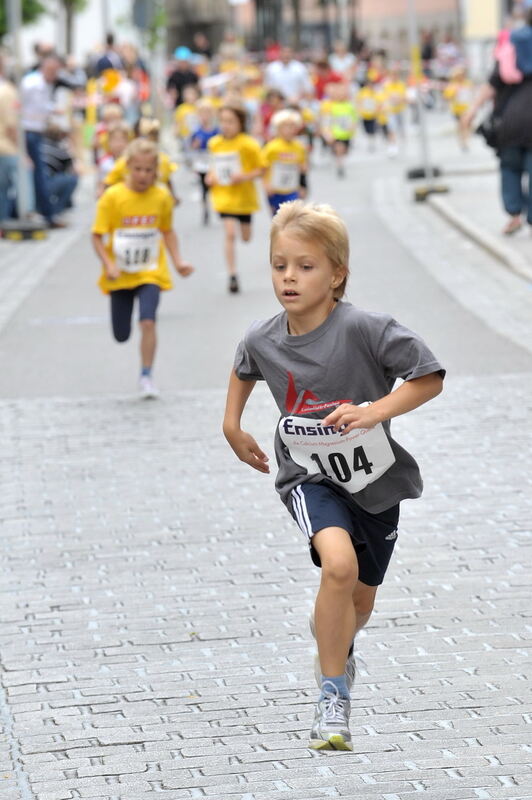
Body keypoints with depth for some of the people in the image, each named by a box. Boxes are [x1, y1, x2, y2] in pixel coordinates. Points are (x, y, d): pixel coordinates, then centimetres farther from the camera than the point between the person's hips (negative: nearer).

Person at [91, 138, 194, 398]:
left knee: (148, 321, -22)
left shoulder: (162, 197, -5)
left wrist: (178, 261, 1)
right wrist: (108, 265, -21)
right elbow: (97, 236, -8)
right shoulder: (112, 197, -12)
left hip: (151, 272, 0)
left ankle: (146, 377, -10)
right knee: (121, 335, 5)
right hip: (120, 276, 0)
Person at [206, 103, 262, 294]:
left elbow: (260, 169, -10)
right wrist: (211, 176, -2)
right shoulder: (215, 144, -1)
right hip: (224, 196, 1)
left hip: (243, 197, -1)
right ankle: (232, 275, -9)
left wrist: (245, 177, -26)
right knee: (230, 234, -13)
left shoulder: (248, 144, -14)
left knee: (246, 237, 15)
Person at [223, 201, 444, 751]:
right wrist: (232, 425, 12)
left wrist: (375, 411, -29)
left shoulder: (365, 329, -22)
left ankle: (337, 649, 54)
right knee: (339, 564, -29)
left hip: (375, 479, 0)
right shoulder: (262, 341, -9)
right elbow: (244, 369, 17)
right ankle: (332, 696, -16)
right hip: (310, 478, 0)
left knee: (360, 601, 15)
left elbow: (430, 378, -18)